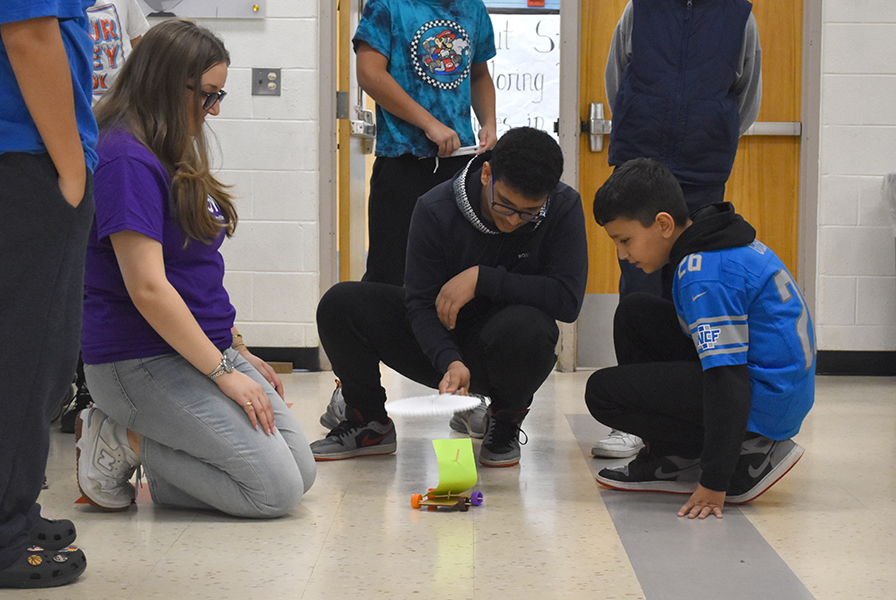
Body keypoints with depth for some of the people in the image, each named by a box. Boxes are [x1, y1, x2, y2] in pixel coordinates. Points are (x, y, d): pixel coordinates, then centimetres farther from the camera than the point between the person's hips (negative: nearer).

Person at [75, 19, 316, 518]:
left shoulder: (173, 156, 14)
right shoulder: (128, 161, -17)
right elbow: (148, 289, -22)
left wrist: (239, 351, 16)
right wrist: (222, 372, -18)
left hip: (209, 348, 10)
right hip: (142, 361, -10)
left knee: (302, 471, 3)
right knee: (277, 489, -14)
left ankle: (127, 434, 7)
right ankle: (121, 442, -2)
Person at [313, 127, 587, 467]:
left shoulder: (564, 208, -16)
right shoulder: (435, 210, -16)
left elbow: (567, 299, -23)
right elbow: (420, 302, -15)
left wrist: (481, 278, -26)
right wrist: (450, 361, -34)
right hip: (440, 348, 2)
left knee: (524, 325, -38)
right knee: (340, 304, -19)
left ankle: (506, 423, -5)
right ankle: (369, 422, 5)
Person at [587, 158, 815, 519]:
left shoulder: (705, 276, -22)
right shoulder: (716, 246, 9)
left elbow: (727, 379, -26)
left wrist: (714, 482, -25)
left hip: (763, 402, -10)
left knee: (602, 392, -7)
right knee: (634, 313, 12)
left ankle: (749, 454, -4)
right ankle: (670, 460, 12)